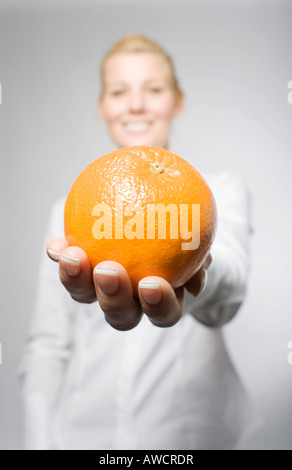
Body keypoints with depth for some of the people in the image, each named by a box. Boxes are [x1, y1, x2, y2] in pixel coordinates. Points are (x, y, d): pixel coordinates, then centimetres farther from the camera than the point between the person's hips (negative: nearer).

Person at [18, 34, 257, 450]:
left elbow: (230, 277, -22)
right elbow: (47, 345, 4)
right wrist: (38, 442, -6)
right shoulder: (69, 209, 5)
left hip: (194, 431, -1)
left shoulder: (221, 190, 0)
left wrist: (193, 277, -43)